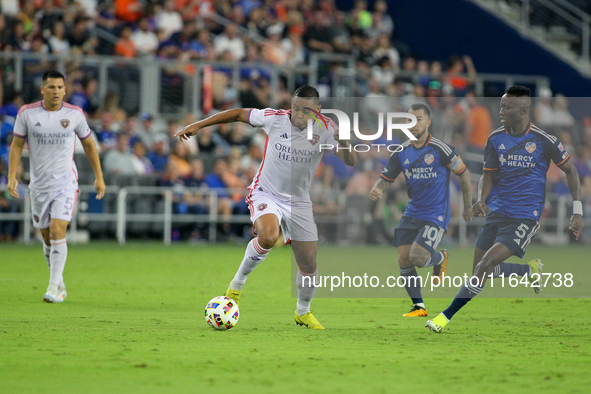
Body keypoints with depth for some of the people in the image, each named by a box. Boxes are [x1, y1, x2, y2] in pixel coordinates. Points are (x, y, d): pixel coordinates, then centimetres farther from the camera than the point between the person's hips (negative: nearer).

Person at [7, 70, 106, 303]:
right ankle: (60, 285, 25)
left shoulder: (75, 114, -2)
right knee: (47, 238, 8)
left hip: (65, 182, -2)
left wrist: (99, 177, 10)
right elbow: (17, 145, 3)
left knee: (57, 231, -17)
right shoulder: (27, 113, -2)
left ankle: (54, 288, -16)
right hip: (39, 184, 2)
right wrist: (12, 177, -7)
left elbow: (88, 144, 10)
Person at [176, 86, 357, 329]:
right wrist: (198, 125, -2)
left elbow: (351, 161, -17)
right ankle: (238, 282, -10)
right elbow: (238, 114, -1)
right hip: (266, 193, -3)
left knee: (309, 266, 4)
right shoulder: (275, 119, -14)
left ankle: (303, 312, 33)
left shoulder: (325, 129, -11)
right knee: (268, 237, -35)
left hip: (299, 202, 3)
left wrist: (343, 142, -39)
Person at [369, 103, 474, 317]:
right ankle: (418, 306, 9)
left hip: (436, 215, -6)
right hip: (412, 213, 6)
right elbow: (386, 177, 10)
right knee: (404, 260, -4)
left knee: (418, 257, -19)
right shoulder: (402, 152, 3)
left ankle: (440, 258, 17)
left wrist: (468, 207, 3)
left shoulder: (440, 149, -12)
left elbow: (464, 174, -3)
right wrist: (377, 189, -14)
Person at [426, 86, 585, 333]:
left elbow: (569, 171, 2)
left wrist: (577, 212, -1)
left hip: (525, 218, -6)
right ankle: (530, 270, 30)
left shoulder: (544, 140, -9)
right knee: (481, 271, 4)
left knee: (488, 263, -20)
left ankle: (447, 316, -16)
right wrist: (481, 200, -8)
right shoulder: (495, 139, 3)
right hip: (497, 213, 6)